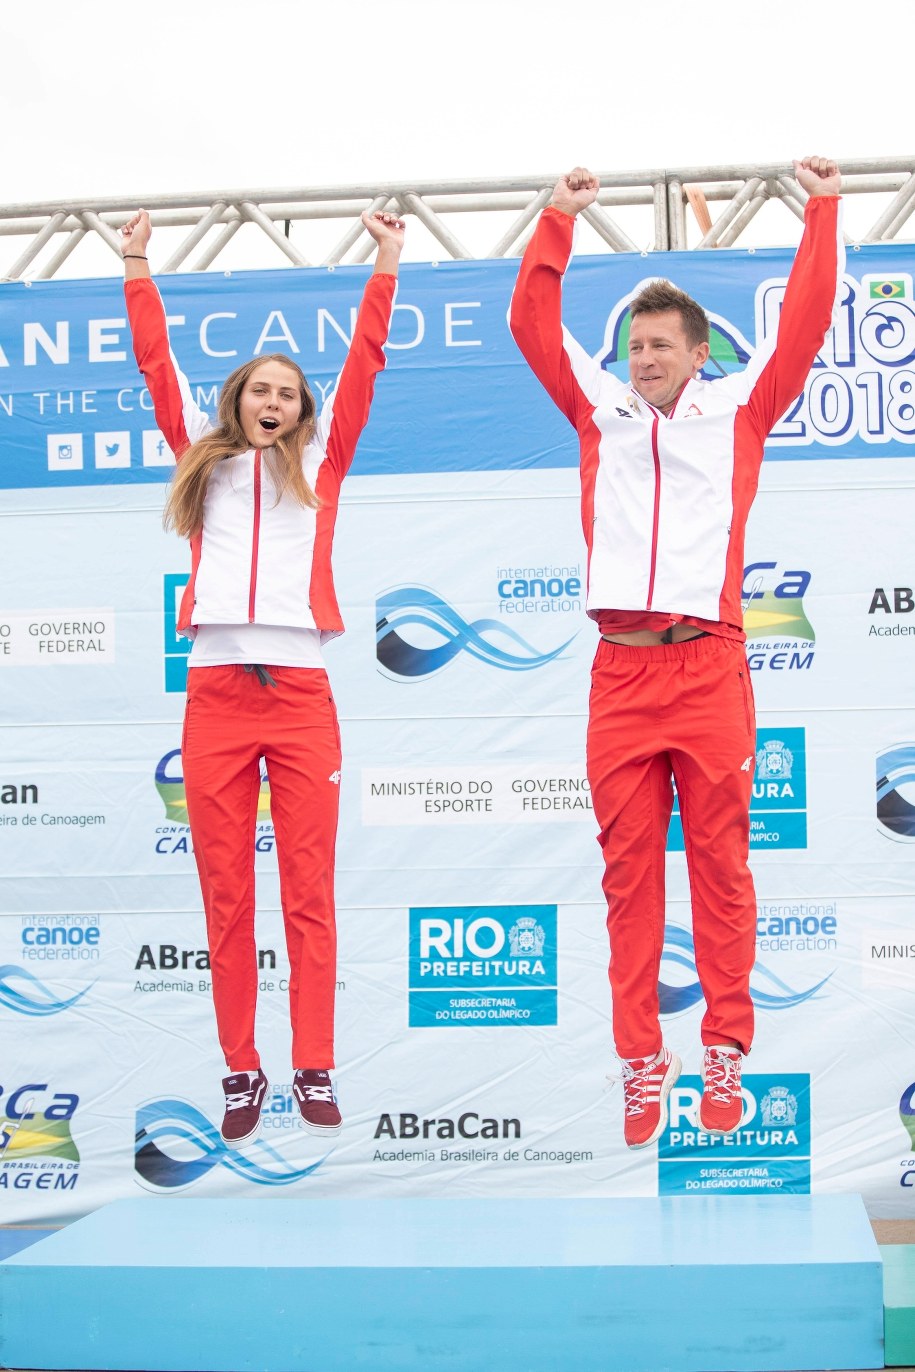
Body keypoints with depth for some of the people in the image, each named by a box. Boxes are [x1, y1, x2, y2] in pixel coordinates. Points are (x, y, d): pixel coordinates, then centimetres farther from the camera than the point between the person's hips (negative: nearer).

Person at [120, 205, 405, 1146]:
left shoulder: (317, 463, 15)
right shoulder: (204, 460, 18)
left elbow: (362, 368, 10)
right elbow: (158, 369, 16)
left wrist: (383, 271, 7)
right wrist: (138, 273, 14)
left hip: (300, 692, -1)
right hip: (215, 691, 1)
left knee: (309, 891, -2)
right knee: (225, 894, 2)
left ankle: (314, 1070, 2)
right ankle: (241, 1070, 9)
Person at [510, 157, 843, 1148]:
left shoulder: (738, 409, 12)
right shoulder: (600, 410, 17)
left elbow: (804, 325, 8)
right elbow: (533, 324, 17)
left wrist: (822, 212, 11)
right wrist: (559, 220, 16)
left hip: (709, 665, -2)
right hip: (620, 668, 2)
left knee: (720, 862, 1)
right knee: (628, 869, 2)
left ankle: (725, 1054, 9)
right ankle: (641, 1062, 8)